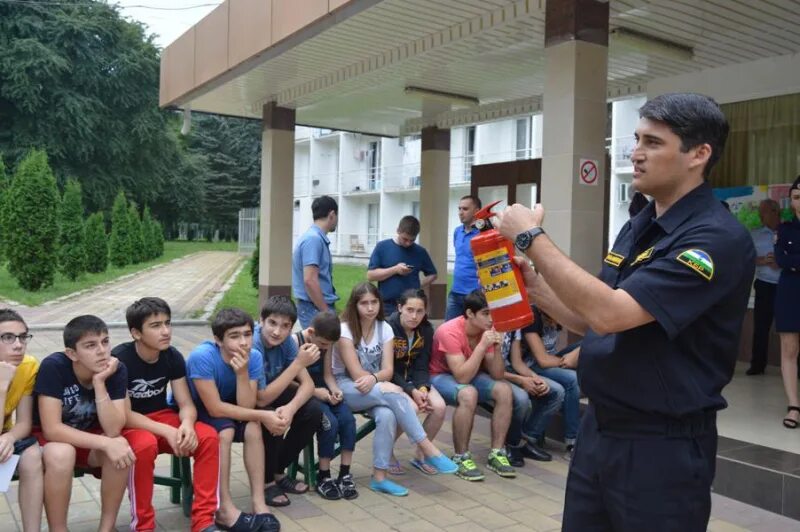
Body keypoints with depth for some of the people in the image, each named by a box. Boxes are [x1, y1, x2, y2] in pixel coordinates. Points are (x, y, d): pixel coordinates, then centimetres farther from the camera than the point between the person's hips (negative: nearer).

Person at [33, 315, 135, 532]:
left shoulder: (117, 370, -19)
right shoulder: (53, 367, -27)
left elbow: (113, 430, -26)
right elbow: (52, 429, -29)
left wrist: (100, 382, -35)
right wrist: (106, 443, -36)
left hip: (89, 437, 3)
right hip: (49, 439, -2)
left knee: (121, 448, -29)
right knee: (61, 454, -36)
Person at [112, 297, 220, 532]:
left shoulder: (173, 357, -7)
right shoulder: (120, 359, -21)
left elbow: (186, 404, -7)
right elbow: (124, 415, -21)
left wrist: (187, 424, -31)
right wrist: (167, 432, -32)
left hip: (162, 417, 4)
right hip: (128, 426, -4)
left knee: (208, 437, -22)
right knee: (145, 444, -39)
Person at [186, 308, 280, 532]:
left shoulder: (254, 357, -18)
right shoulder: (202, 356, -31)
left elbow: (246, 407, -21)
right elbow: (214, 408, -30)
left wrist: (242, 373, -36)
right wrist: (263, 416, -30)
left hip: (226, 409, 4)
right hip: (191, 410, -4)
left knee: (253, 428, -24)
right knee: (225, 430, -31)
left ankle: (259, 502, -16)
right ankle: (225, 509, -21)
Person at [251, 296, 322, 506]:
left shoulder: (285, 340, -13)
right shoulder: (251, 345, -32)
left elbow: (308, 384, -12)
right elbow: (261, 399, -32)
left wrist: (291, 408, -34)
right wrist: (298, 363, -35)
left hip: (270, 392, 6)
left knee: (314, 411, -13)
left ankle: (278, 471, 7)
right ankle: (266, 481, -5)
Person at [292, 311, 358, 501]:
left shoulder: (326, 343, 4)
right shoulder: (295, 342, -15)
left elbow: (327, 374, 9)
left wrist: (335, 390, -11)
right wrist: (314, 391, -21)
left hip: (322, 392, 6)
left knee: (348, 418, -20)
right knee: (330, 422, -27)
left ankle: (345, 474, -9)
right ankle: (323, 477, -10)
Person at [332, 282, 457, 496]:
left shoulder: (385, 328, 0)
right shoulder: (345, 329, -14)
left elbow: (388, 371, -8)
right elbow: (357, 374, -19)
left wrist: (373, 378, -30)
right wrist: (388, 387, -17)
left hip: (376, 390, 4)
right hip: (344, 388, -4)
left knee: (387, 415, -32)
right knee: (393, 393, -32)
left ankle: (379, 476, -21)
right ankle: (428, 449, -23)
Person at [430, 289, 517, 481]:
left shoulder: (487, 331, -11)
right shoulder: (450, 331, -28)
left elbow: (497, 376, -11)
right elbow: (462, 377, -34)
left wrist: (496, 347, -27)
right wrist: (482, 345, -37)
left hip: (470, 374, 6)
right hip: (441, 376, -6)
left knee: (504, 390, -18)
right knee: (468, 394, -36)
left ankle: (496, 454, -8)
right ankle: (461, 457, -20)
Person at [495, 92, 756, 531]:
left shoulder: (717, 238, -19)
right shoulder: (637, 226, 8)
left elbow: (611, 314, -29)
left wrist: (532, 238, -22)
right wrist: (536, 290, -2)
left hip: (661, 445, -7)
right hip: (598, 428, 8)